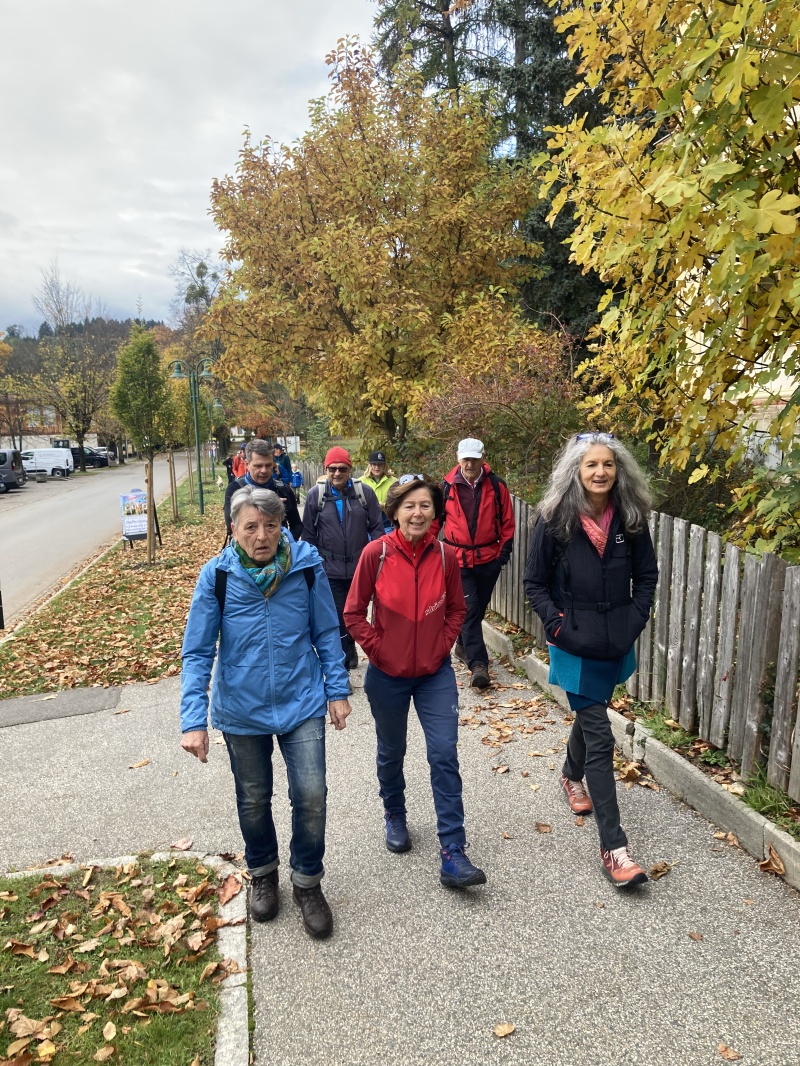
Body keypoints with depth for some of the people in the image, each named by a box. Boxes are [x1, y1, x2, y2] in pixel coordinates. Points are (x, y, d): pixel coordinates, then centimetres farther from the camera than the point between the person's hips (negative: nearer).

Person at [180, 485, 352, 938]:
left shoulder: (306, 565, -12)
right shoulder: (217, 576, -14)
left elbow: (326, 632, 0)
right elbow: (198, 653, -10)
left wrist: (337, 690, 0)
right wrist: (194, 721, -15)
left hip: (302, 703, 0)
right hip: (242, 710, 1)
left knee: (311, 796, -1)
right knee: (254, 800, 18)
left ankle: (308, 882, 27)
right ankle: (263, 875, 45)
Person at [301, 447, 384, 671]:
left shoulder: (365, 492, -3)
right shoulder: (315, 494, -3)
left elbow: (376, 528, 1)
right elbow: (308, 534, 3)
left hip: (360, 567, 1)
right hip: (330, 569, -1)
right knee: (338, 618, 0)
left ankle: (349, 647, 44)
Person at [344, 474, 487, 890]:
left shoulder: (445, 556, -8)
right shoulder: (375, 554, -14)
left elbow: (456, 609, 6)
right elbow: (354, 612, -6)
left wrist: (442, 646, -4)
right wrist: (377, 649, -10)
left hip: (435, 673, 1)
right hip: (387, 674, -1)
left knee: (445, 757, -3)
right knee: (391, 753, 18)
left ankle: (453, 856, 6)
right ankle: (394, 816, 45)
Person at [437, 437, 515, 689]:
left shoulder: (496, 486, -2)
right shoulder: (447, 487, -3)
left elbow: (507, 522, 5)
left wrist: (503, 553, 2)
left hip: (489, 558, 2)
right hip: (459, 559, -2)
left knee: (479, 608, 15)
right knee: (469, 610, -8)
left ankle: (463, 646, 37)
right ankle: (478, 664, -8)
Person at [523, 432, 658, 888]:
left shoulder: (630, 519, -3)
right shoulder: (555, 521, -11)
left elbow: (647, 575, 7)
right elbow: (535, 582, -4)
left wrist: (634, 621, -4)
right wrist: (557, 626, -12)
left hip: (616, 643, 4)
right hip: (575, 645, -4)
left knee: (591, 716, 25)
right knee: (600, 738, -6)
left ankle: (572, 775, 54)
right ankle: (614, 846, 2)